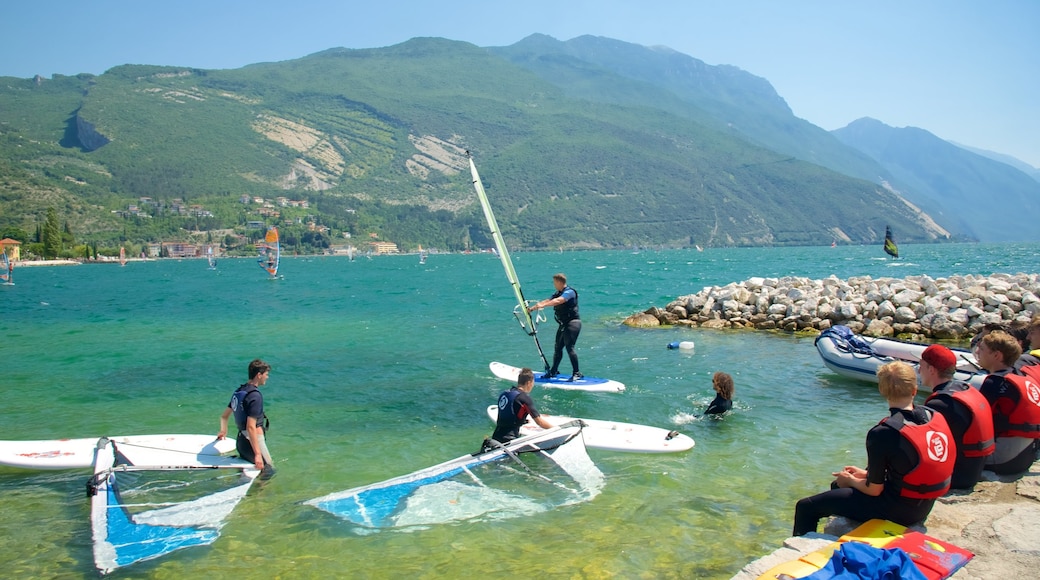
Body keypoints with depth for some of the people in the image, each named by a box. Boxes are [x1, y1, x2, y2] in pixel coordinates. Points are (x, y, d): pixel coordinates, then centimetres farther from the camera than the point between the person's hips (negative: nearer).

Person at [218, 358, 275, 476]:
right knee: (270, 471, 1)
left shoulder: (238, 391, 8)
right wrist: (257, 454, -26)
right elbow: (251, 427, -26)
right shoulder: (255, 396, -20)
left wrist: (223, 431, 40)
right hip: (253, 442, -9)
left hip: (240, 440, 9)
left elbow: (224, 416, 21)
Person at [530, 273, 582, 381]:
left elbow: (557, 301, -28)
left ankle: (577, 373, -12)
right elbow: (547, 301, 18)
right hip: (564, 324, 9)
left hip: (572, 323, -9)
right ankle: (553, 371, 22)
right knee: (558, 347, 12)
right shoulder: (558, 293, 16)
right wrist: (532, 308, 15)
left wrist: (542, 305, -36)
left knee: (569, 347, -15)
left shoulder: (569, 292, -13)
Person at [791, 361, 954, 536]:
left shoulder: (882, 434, -25)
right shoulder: (936, 417, -4)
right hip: (924, 506, 8)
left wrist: (850, 480, 5)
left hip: (897, 510, -8)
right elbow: (908, 467, 9)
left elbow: (874, 490, -16)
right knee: (838, 486, 30)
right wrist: (866, 474, 15)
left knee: (806, 507, 0)